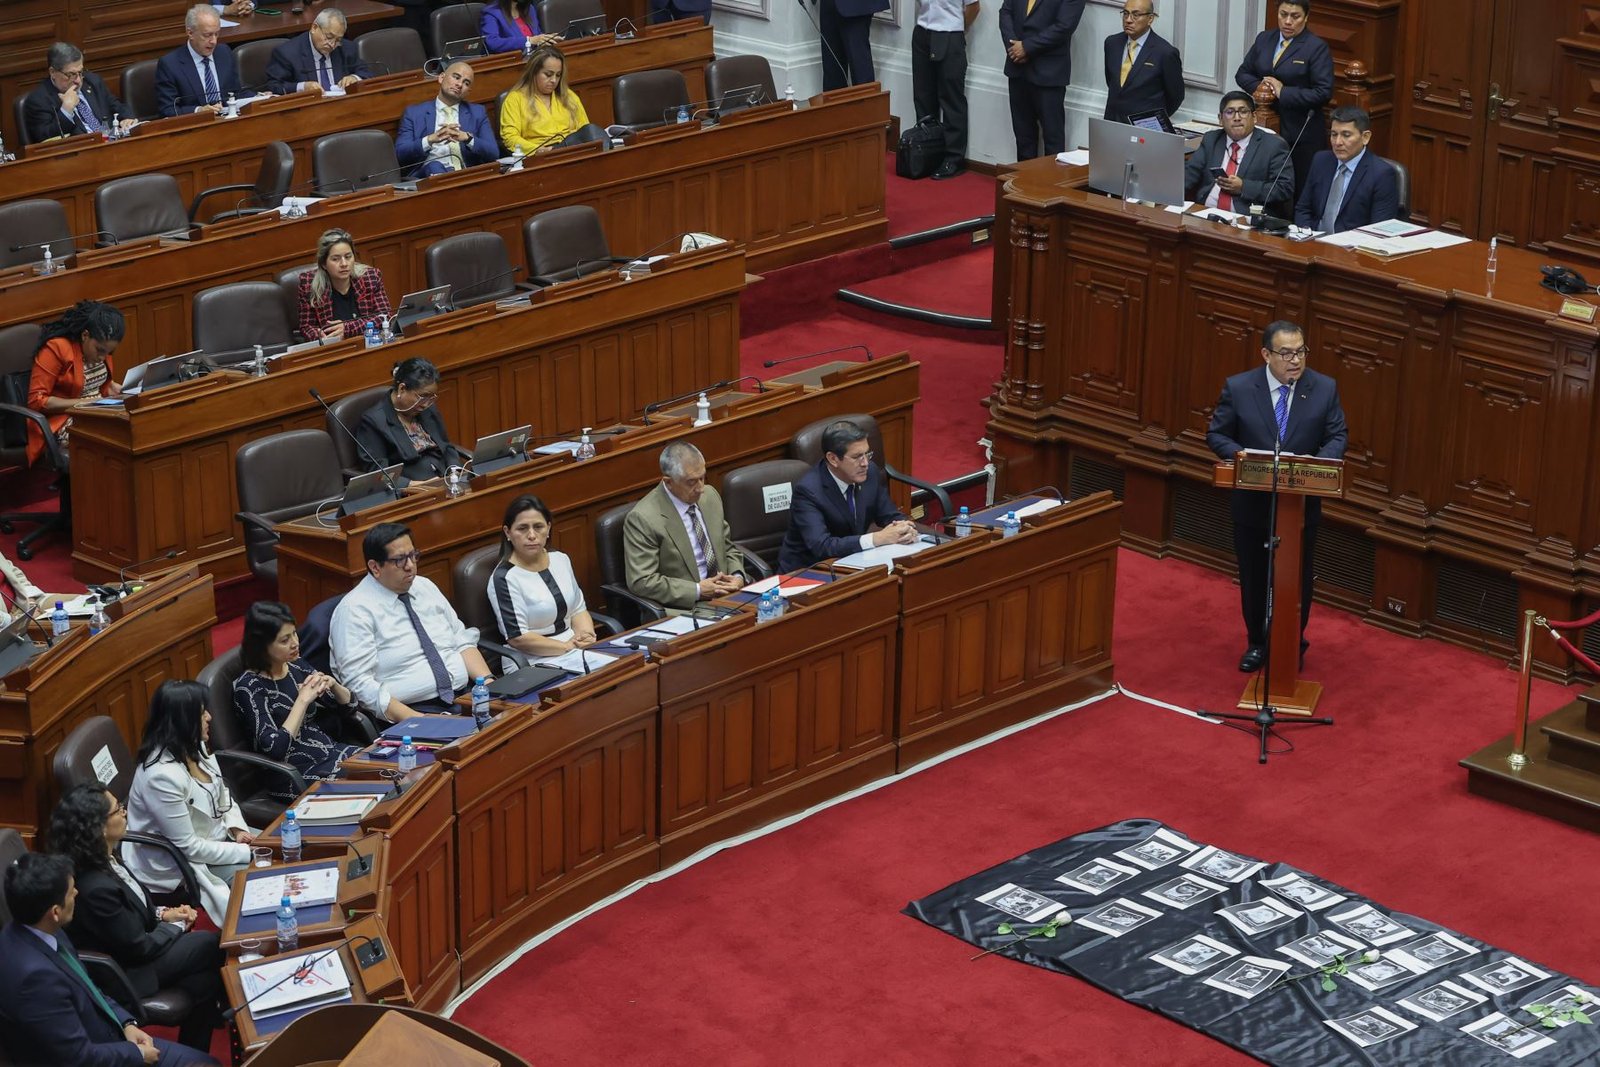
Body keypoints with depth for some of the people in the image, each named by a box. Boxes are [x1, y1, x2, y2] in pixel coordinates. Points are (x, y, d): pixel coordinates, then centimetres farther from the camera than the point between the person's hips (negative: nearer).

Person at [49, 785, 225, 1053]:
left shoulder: (102, 856, -8)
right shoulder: (95, 888, -35)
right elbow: (139, 948, -22)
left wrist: (161, 913, -1)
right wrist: (175, 925, -6)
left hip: (129, 947, 8)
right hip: (126, 972, -8)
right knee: (212, 946, 0)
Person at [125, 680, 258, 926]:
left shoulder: (195, 749, -4)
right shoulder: (162, 776, -31)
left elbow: (225, 797, 12)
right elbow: (187, 847, -25)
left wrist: (238, 829, -7)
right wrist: (245, 852, -20)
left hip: (215, 840, 8)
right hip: (182, 866, -8)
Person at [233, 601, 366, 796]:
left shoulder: (298, 667, 7)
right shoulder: (248, 687, -12)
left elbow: (351, 708, 14)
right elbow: (274, 748, -23)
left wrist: (333, 685, -6)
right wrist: (303, 699, -20)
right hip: (299, 775, -7)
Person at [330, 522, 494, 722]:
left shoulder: (425, 587, 15)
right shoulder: (355, 611, -5)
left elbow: (462, 641, 19)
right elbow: (360, 684, -12)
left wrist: (488, 683, -1)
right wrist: (418, 721, -21)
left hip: (466, 696, 6)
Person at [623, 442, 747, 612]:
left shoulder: (710, 496, 9)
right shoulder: (642, 519, -12)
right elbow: (641, 582, -14)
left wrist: (737, 577, 0)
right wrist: (698, 590, -16)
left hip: (724, 596, 7)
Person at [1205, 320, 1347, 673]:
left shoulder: (1324, 389, -8)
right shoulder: (1238, 388, -10)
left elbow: (1337, 437, -2)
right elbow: (1216, 434, -2)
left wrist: (1319, 462, -22)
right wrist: (1239, 454, -22)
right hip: (1252, 502, 0)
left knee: (1298, 579, 13)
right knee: (1253, 578, 15)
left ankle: (1293, 645, 33)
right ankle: (1257, 643, 34)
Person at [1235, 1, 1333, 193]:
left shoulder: (1317, 47, -6)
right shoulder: (1264, 39, 10)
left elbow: (1324, 92, -12)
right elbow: (1242, 73, 16)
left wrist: (1284, 92, -17)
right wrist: (1258, 86, -6)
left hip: (1301, 133, -4)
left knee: (1299, 190, -4)